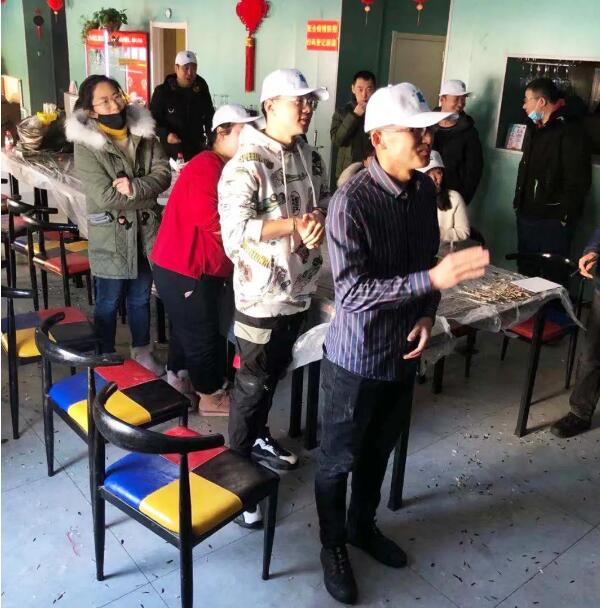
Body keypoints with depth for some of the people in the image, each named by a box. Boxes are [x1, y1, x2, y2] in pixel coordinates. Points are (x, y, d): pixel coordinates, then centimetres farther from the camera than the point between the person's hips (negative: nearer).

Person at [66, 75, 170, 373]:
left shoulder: (143, 133, 1)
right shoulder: (85, 145, -13)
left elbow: (163, 174, -8)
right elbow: (104, 196, -20)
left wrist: (134, 188, -24)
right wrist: (148, 197, -14)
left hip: (146, 230, 4)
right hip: (110, 235, -4)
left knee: (140, 298, 19)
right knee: (108, 302, 11)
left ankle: (142, 353, 37)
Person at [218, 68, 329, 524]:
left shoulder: (311, 158, 6)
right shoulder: (246, 164, -18)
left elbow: (326, 205, 11)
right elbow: (235, 230, -27)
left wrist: (318, 219, -13)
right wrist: (294, 224, -28)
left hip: (300, 287, 7)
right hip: (262, 292, -7)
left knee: (275, 372, 22)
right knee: (253, 379, 8)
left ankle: (259, 437, 43)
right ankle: (239, 456, 27)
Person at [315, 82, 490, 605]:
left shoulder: (426, 190, -1)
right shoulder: (351, 202, -24)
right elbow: (352, 293, -29)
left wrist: (426, 313, -5)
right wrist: (433, 279, -36)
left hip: (404, 352, 7)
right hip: (357, 358, -6)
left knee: (379, 451, 24)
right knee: (339, 458, 14)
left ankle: (363, 525, 49)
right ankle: (333, 543, 38)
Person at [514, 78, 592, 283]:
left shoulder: (570, 131, -12)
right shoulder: (534, 128, 15)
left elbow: (579, 180, -16)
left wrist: (565, 214, -16)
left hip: (553, 220, -8)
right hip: (527, 215, 8)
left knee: (554, 275, -2)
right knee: (525, 270, 17)